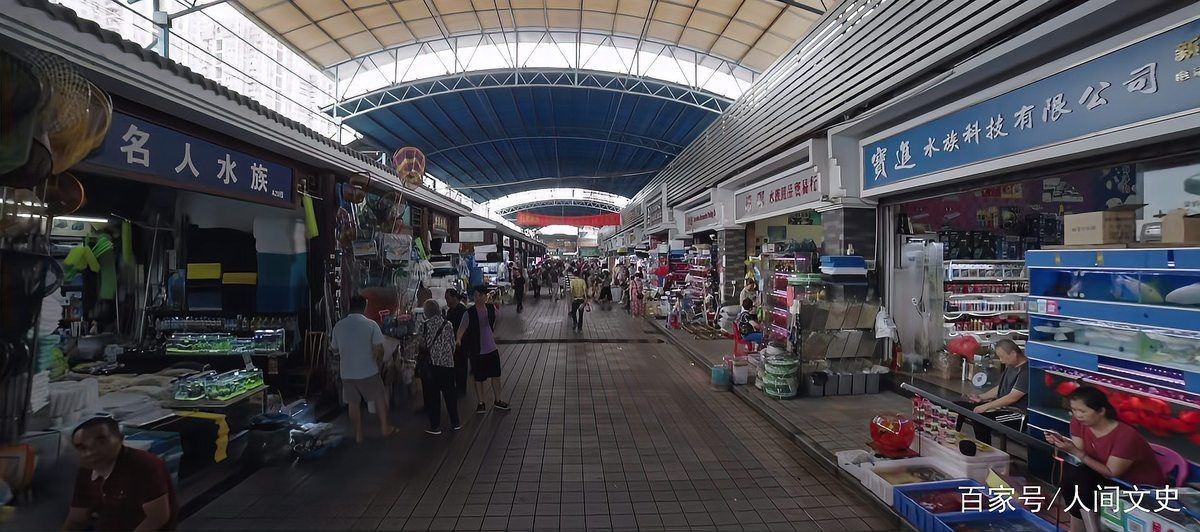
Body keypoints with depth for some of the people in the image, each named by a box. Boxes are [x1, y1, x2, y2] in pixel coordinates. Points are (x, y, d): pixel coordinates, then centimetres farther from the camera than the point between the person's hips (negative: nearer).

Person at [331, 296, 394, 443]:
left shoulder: (339, 325, -1)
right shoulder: (371, 324, -12)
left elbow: (335, 349, 11)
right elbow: (379, 349, -13)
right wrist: (377, 363, 5)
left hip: (347, 373, 3)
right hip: (368, 371, -3)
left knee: (353, 404, 14)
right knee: (380, 398, 16)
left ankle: (358, 435, 21)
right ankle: (385, 427, 22)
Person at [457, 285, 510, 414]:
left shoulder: (491, 308, -3)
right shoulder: (469, 313, -15)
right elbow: (461, 329, -20)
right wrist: (458, 340, -36)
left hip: (492, 349, 4)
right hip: (477, 351, -4)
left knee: (496, 375, 14)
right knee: (478, 378, 8)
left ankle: (497, 400, 31)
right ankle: (480, 403, 24)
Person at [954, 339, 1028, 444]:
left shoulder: (1026, 370, -18)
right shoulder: (1010, 366, 15)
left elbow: (1012, 398, -22)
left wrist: (985, 407, -20)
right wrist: (981, 397, 10)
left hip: (1015, 412, -10)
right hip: (1000, 405, 10)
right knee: (957, 406, -1)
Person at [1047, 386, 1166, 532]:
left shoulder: (1126, 435, -29)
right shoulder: (1079, 422, -11)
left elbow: (1111, 473, -23)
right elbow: (1081, 458, -11)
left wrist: (1076, 452, -32)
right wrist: (1066, 447, -32)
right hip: (1113, 481, 6)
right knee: (1070, 472, -24)